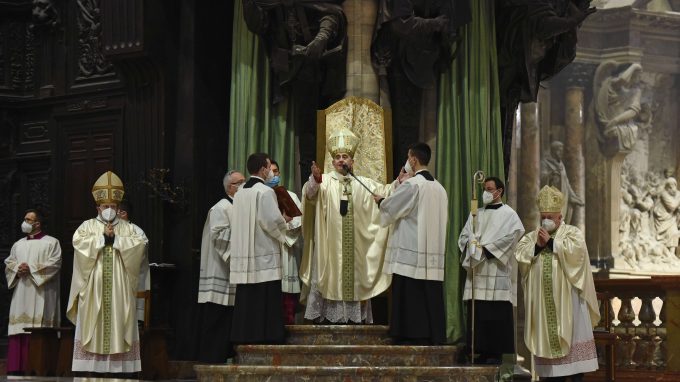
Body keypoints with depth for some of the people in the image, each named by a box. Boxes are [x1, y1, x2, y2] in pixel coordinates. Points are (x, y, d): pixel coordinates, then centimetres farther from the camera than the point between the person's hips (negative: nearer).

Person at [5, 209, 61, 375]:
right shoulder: (18, 244, 21)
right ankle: (17, 367, -3)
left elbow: (54, 264, -9)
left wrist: (31, 269, -14)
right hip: (20, 293, 5)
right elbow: (8, 263, 15)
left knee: (38, 330, -10)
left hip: (40, 294, -5)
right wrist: (17, 269, -7)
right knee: (19, 328, -2)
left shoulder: (51, 242, 3)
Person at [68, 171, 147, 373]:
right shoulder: (88, 225, 10)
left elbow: (140, 244, -4)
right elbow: (78, 241, -9)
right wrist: (103, 237, -10)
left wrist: (115, 238, -10)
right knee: (93, 324, -6)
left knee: (118, 321, -4)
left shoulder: (127, 227, 12)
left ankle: (118, 367, -4)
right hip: (94, 287, -1)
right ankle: (92, 367, -5)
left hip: (118, 288, 1)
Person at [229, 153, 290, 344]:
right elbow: (273, 221, -18)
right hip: (264, 255, -7)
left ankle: (243, 337, 8)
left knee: (246, 299, 8)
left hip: (243, 256, 7)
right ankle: (266, 336, -6)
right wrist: (284, 221, 3)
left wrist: (279, 220, 20)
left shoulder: (240, 193, 13)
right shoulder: (265, 192, -11)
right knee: (266, 298, -5)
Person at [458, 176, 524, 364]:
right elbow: (464, 236, 13)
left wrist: (485, 249, -13)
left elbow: (510, 237, -10)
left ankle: (496, 353, -3)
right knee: (476, 313, 2)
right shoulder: (476, 214, 18)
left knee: (496, 314, -6)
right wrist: (471, 247, -8)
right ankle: (481, 351, 7)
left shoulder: (508, 214, 2)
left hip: (497, 270, -5)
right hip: (477, 270, 5)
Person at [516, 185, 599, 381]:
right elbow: (519, 253, 3)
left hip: (566, 296, -3)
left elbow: (576, 250, -15)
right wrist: (537, 245, -11)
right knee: (547, 336, 2)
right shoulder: (533, 235, 15)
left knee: (572, 334, -4)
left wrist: (551, 242, -11)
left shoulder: (573, 232, 5)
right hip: (543, 299, 3)